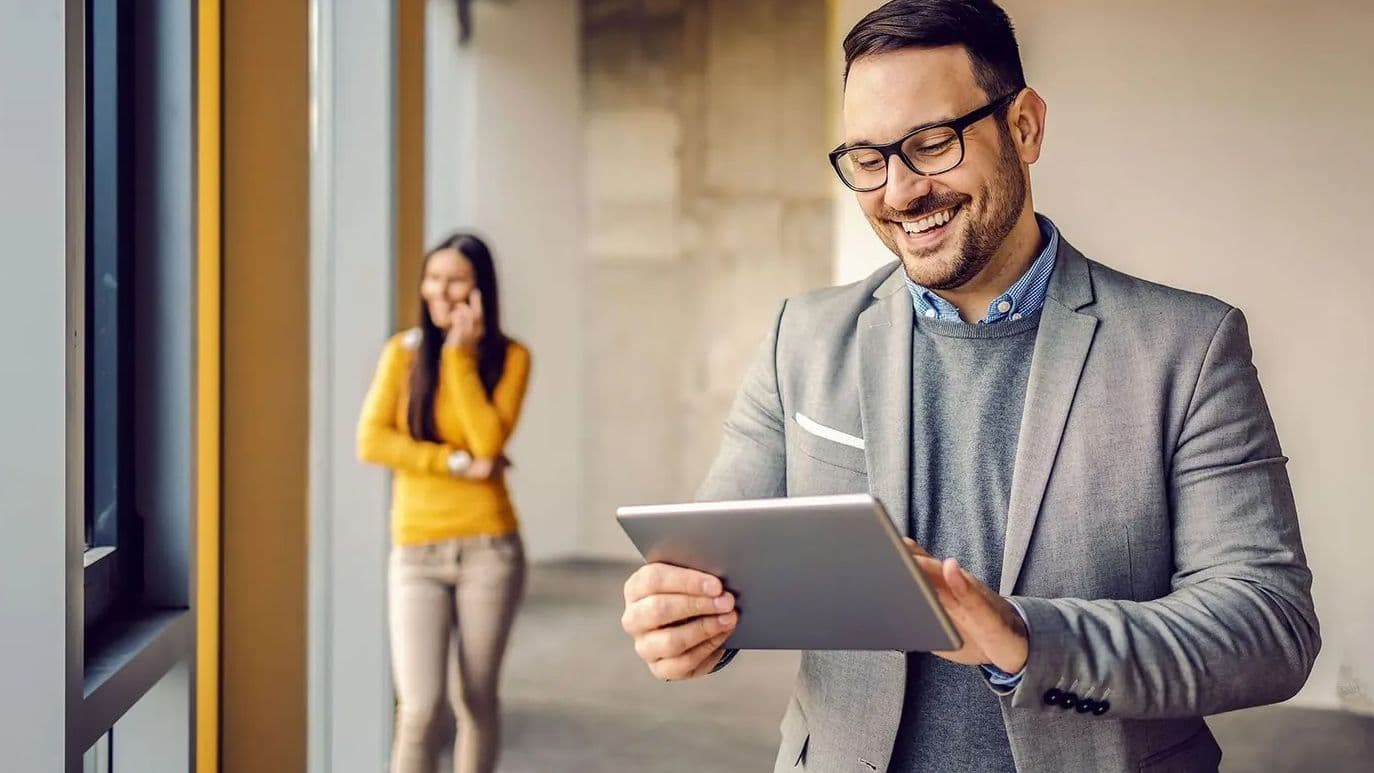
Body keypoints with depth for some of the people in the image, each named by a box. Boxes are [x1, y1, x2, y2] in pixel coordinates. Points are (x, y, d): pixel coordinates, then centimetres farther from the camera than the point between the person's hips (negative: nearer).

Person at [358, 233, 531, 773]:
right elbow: (371, 442, -6)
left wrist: (459, 353, -12)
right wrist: (458, 463, -13)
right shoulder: (403, 351, 5)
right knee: (420, 706, -9)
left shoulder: (509, 357, 0)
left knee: (475, 699, 8)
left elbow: (489, 441, -13)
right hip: (417, 552, 0)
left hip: (488, 547, 0)